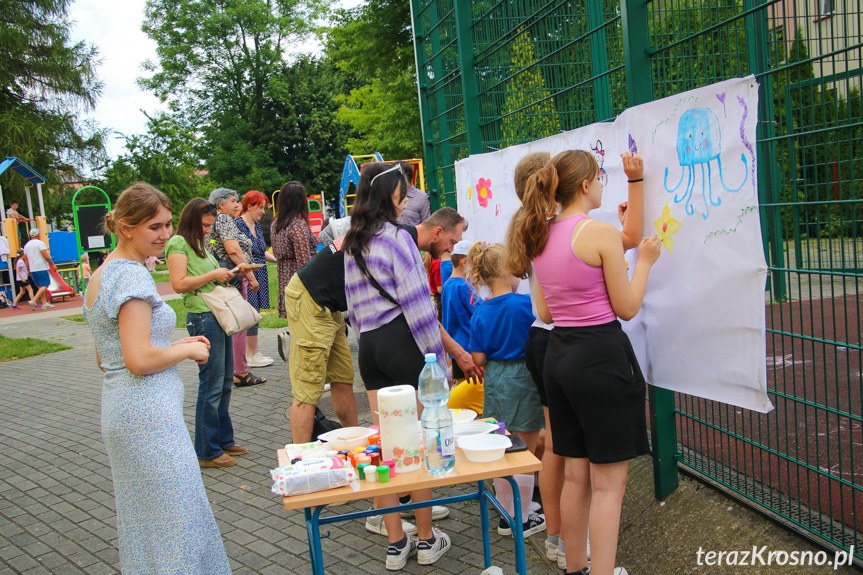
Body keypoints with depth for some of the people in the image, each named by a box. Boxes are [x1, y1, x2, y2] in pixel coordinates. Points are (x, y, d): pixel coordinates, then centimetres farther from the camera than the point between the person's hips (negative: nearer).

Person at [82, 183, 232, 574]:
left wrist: (176, 347, 12)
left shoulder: (101, 274, 14)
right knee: (176, 523, -4)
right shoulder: (132, 275, -16)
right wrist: (188, 349, -7)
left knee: (141, 520, 19)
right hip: (149, 414, -10)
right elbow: (140, 361, -24)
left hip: (118, 409, 10)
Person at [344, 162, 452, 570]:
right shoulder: (397, 237, -11)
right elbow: (417, 303, -14)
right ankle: (426, 540, 17)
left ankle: (395, 544, 20)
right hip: (402, 342, -7)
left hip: (368, 346, 8)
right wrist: (438, 360, -11)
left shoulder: (351, 245, 13)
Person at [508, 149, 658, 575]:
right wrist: (645, 261, 6)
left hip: (558, 354, 8)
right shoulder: (600, 234, -13)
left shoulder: (540, 236, 8)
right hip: (601, 356, -8)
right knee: (608, 483, 2)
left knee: (576, 476, 19)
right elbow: (628, 308, -9)